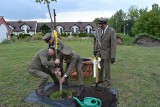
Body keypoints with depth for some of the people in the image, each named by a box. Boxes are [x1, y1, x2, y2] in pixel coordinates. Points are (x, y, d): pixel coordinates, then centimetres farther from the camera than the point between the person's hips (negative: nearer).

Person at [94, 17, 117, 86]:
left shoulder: (112, 31, -18)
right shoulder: (98, 30, -2)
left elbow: (113, 44, -19)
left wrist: (113, 57, -21)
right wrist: (95, 50, 8)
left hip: (106, 53, -5)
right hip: (99, 52, 5)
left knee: (106, 67, 6)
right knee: (99, 67, 13)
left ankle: (107, 81, 24)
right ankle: (100, 79, 29)